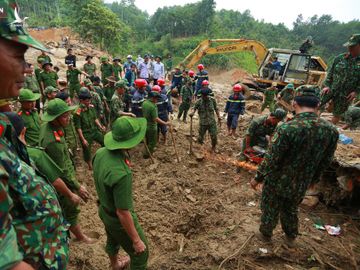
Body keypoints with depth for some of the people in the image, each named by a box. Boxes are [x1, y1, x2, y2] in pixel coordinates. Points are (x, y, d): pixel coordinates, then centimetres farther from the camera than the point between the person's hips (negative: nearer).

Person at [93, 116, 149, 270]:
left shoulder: (101, 152, -16)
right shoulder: (121, 173, -40)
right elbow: (122, 213, -31)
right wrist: (136, 240, -17)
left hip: (104, 210, 8)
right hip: (119, 219, -8)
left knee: (113, 240, 34)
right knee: (140, 253, 16)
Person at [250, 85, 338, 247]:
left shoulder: (286, 129, -31)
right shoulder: (331, 131, -13)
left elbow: (271, 160, -23)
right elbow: (326, 162, 1)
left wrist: (258, 178, -7)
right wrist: (314, 179, 18)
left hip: (277, 182, -4)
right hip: (301, 185, 4)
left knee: (270, 210, 21)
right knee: (291, 210, 29)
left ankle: (265, 234, 44)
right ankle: (291, 237, 49)